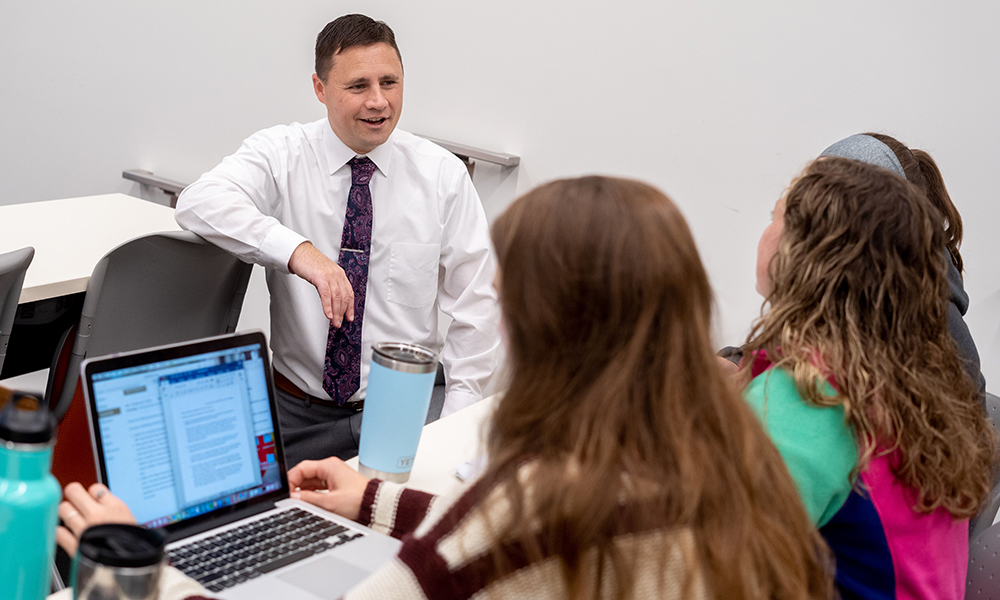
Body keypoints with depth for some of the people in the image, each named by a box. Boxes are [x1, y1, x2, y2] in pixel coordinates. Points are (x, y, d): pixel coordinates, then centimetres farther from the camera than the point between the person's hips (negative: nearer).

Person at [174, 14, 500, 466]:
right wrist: (298, 251, -39)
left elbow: (477, 302, 2)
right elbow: (200, 202, -23)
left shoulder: (443, 174, 1)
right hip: (294, 412, 0)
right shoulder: (280, 154, -3)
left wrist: (454, 426, -8)